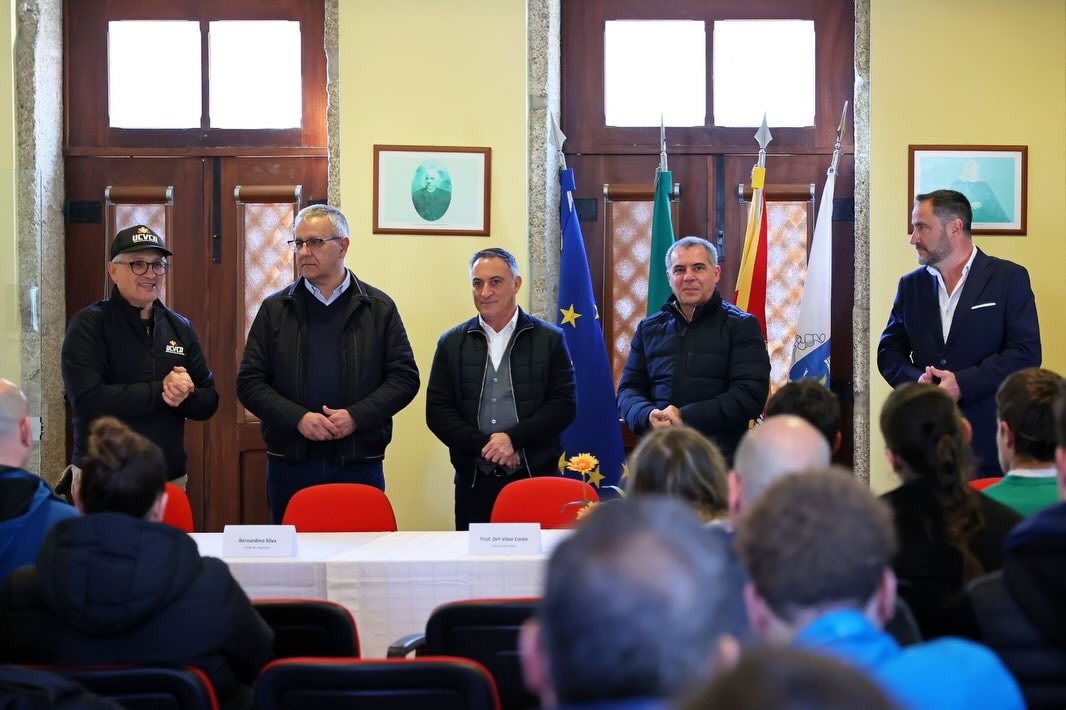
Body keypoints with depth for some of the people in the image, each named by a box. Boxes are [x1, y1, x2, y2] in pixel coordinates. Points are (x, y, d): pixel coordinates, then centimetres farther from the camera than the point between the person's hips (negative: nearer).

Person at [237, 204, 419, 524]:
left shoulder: (379, 308, 6)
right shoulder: (275, 309, 7)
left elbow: (404, 377, 3)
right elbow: (249, 382, 3)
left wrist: (356, 416, -12)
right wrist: (298, 418, -12)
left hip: (359, 464, -1)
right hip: (290, 464, 1)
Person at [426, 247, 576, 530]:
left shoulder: (550, 339, 5)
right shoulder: (451, 343, 10)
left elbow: (564, 405, -1)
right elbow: (437, 411, 5)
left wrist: (513, 438, -12)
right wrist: (483, 444, -10)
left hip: (536, 476, -1)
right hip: (473, 482, 2)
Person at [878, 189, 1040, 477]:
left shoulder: (1009, 278, -1)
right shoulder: (910, 285, 13)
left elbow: (1026, 352, -7)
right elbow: (888, 352, 12)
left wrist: (962, 383, -17)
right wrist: (916, 379, -10)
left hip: (989, 435, -3)